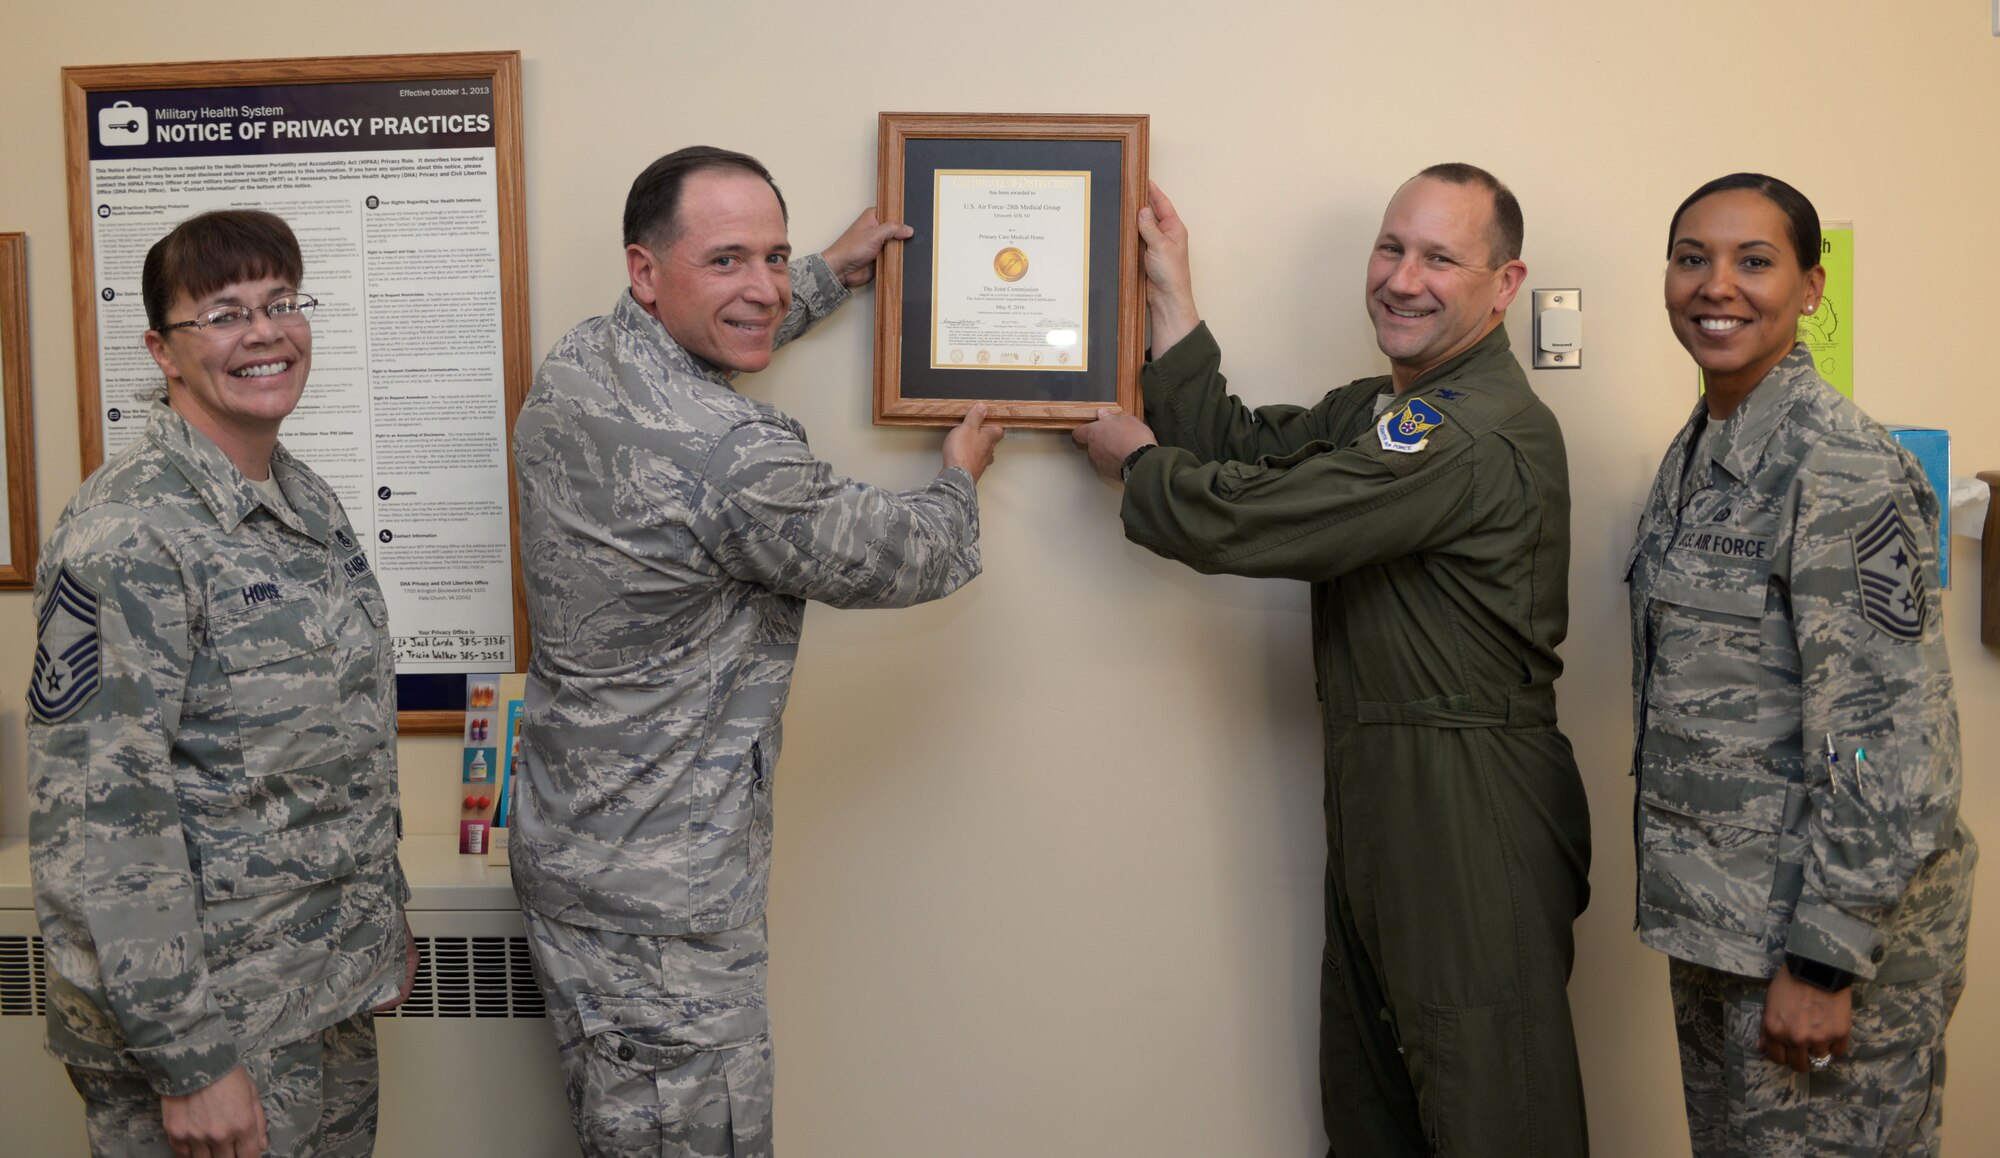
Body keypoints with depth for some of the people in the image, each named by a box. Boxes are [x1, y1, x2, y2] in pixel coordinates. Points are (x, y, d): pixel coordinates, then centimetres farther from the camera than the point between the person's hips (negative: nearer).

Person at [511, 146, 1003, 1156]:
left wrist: (831, 273, 31)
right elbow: (899, 559, -10)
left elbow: (695, 350, 25)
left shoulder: (569, 370, 0)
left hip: (566, 845, 9)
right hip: (660, 911, -9)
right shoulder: (734, 461, -27)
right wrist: (960, 478, 12)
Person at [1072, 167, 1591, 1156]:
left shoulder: (1482, 433, -20)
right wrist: (1173, 297, 8)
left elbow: (1245, 518, -21)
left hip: (1468, 810, -10)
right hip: (1375, 789, 10)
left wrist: (1135, 460, -2)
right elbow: (1233, 450, 7)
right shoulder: (1382, 410, 13)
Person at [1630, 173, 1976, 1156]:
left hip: (1830, 924, -8)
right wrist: (1691, 904, 16)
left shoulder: (1842, 466, -17)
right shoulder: (1696, 451, 8)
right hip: (1715, 911, 8)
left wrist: (1823, 959, -19)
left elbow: (1889, 741, -20)